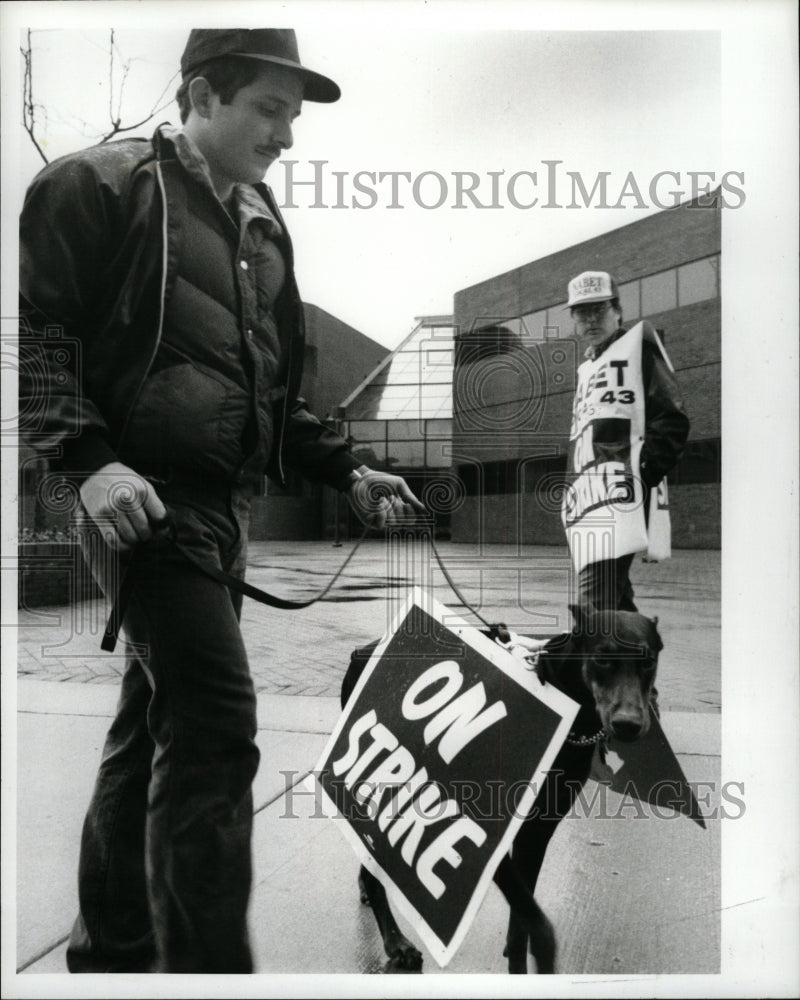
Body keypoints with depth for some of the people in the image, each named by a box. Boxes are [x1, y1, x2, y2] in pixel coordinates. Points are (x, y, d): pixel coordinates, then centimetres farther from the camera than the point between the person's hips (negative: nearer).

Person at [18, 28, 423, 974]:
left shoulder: (261, 226, 21)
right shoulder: (101, 185, 0)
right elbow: (37, 331, -8)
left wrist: (346, 471, 12)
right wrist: (88, 457, -22)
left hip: (223, 503, 8)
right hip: (142, 494, -7)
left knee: (151, 730, 15)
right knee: (215, 726, -14)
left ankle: (111, 952, 32)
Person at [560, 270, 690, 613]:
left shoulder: (639, 345, 4)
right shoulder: (587, 368, 27)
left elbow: (672, 420, -6)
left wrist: (645, 475, -16)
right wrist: (572, 494, 17)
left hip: (620, 496, -8)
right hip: (588, 496, 8)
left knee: (596, 607, -20)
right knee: (616, 603, 12)